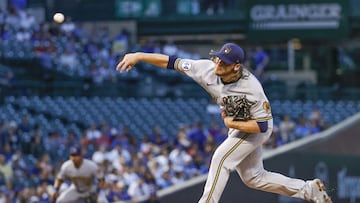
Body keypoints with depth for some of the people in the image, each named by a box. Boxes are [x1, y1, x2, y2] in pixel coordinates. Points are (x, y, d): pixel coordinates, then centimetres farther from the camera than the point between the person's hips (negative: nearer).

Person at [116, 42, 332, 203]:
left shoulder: (251, 88, -36)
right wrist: (138, 56, -28)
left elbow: (262, 125, -29)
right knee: (253, 177, 14)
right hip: (237, 126, 8)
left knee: (221, 158, -22)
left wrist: (232, 124, -28)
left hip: (257, 129, -8)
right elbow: (172, 62, -22)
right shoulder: (208, 69, -23)